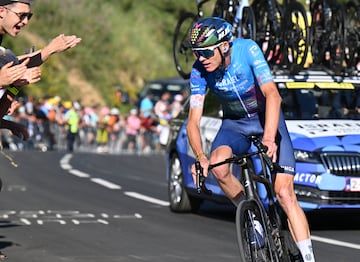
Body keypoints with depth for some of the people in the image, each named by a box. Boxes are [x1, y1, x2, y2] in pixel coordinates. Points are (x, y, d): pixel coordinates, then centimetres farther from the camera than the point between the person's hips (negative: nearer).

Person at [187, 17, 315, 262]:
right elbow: (193, 121, -22)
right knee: (218, 166, -30)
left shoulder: (247, 50, -28)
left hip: (267, 119, -3)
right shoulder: (199, 72, -19)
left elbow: (272, 95, -37)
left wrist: (268, 138, -51)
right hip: (235, 123, 3)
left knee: (284, 193, -14)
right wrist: (200, 157, -41)